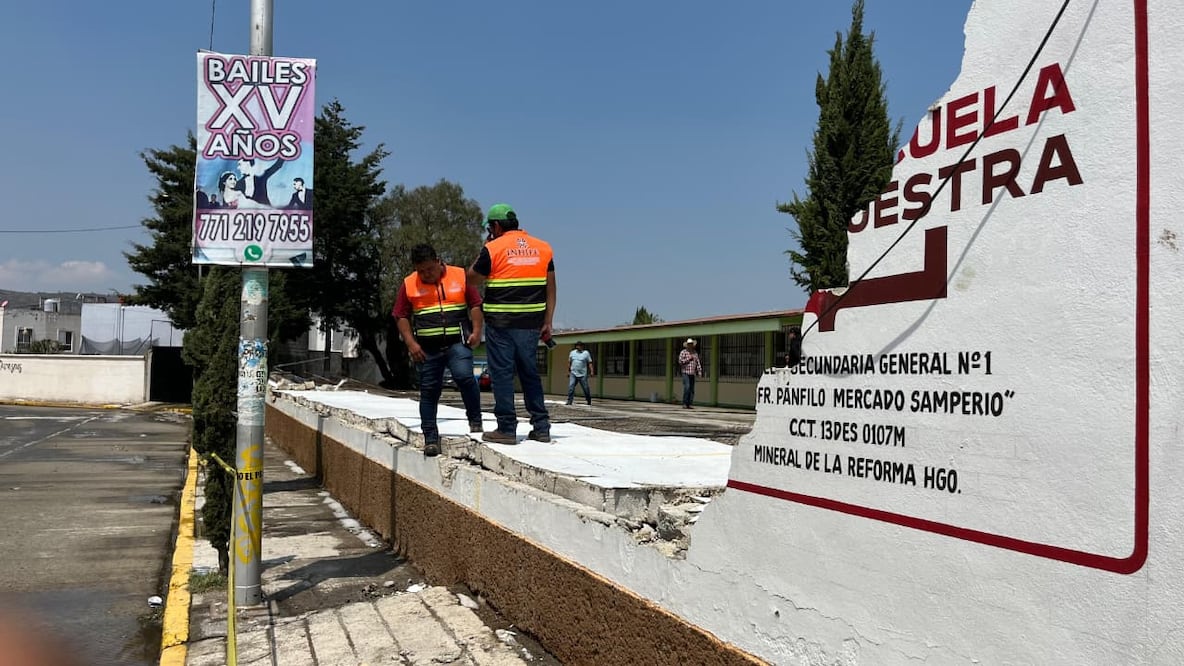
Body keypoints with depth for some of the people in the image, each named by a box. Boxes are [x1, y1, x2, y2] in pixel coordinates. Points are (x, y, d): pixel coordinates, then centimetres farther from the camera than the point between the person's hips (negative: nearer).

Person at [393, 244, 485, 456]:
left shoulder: (460, 276, 4)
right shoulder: (409, 284, 6)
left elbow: (475, 305, 7)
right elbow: (401, 317, 8)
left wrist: (476, 331, -5)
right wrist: (411, 343, -2)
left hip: (457, 343, -2)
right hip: (427, 349, 2)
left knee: (464, 376, -23)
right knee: (429, 391, 4)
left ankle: (475, 420, -5)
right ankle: (430, 438, 12)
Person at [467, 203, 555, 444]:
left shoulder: (493, 249, -6)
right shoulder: (543, 248, 7)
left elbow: (472, 279, 5)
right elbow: (550, 289, 8)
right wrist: (547, 323, 11)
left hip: (501, 324, -4)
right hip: (532, 324, 5)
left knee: (502, 374, 2)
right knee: (530, 374, 13)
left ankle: (507, 428, 3)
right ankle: (541, 427, 13)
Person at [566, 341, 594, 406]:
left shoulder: (586, 353, 2)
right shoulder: (572, 352, 11)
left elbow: (590, 363, -2)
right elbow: (569, 363, 16)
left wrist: (592, 371, -11)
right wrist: (568, 371, 14)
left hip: (583, 375, -2)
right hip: (573, 374, 2)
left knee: (586, 388, 5)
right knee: (571, 387, -12)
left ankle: (589, 401, 23)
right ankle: (569, 401, -11)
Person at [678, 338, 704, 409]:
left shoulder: (695, 353, 13)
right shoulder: (683, 352, -3)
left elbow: (698, 363, 9)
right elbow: (680, 361, -14)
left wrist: (699, 372, 0)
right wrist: (688, 359, -16)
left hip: (692, 374, 6)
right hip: (685, 373, -6)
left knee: (692, 390, 1)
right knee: (687, 388, -18)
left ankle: (688, 405, 3)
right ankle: (684, 404, -15)